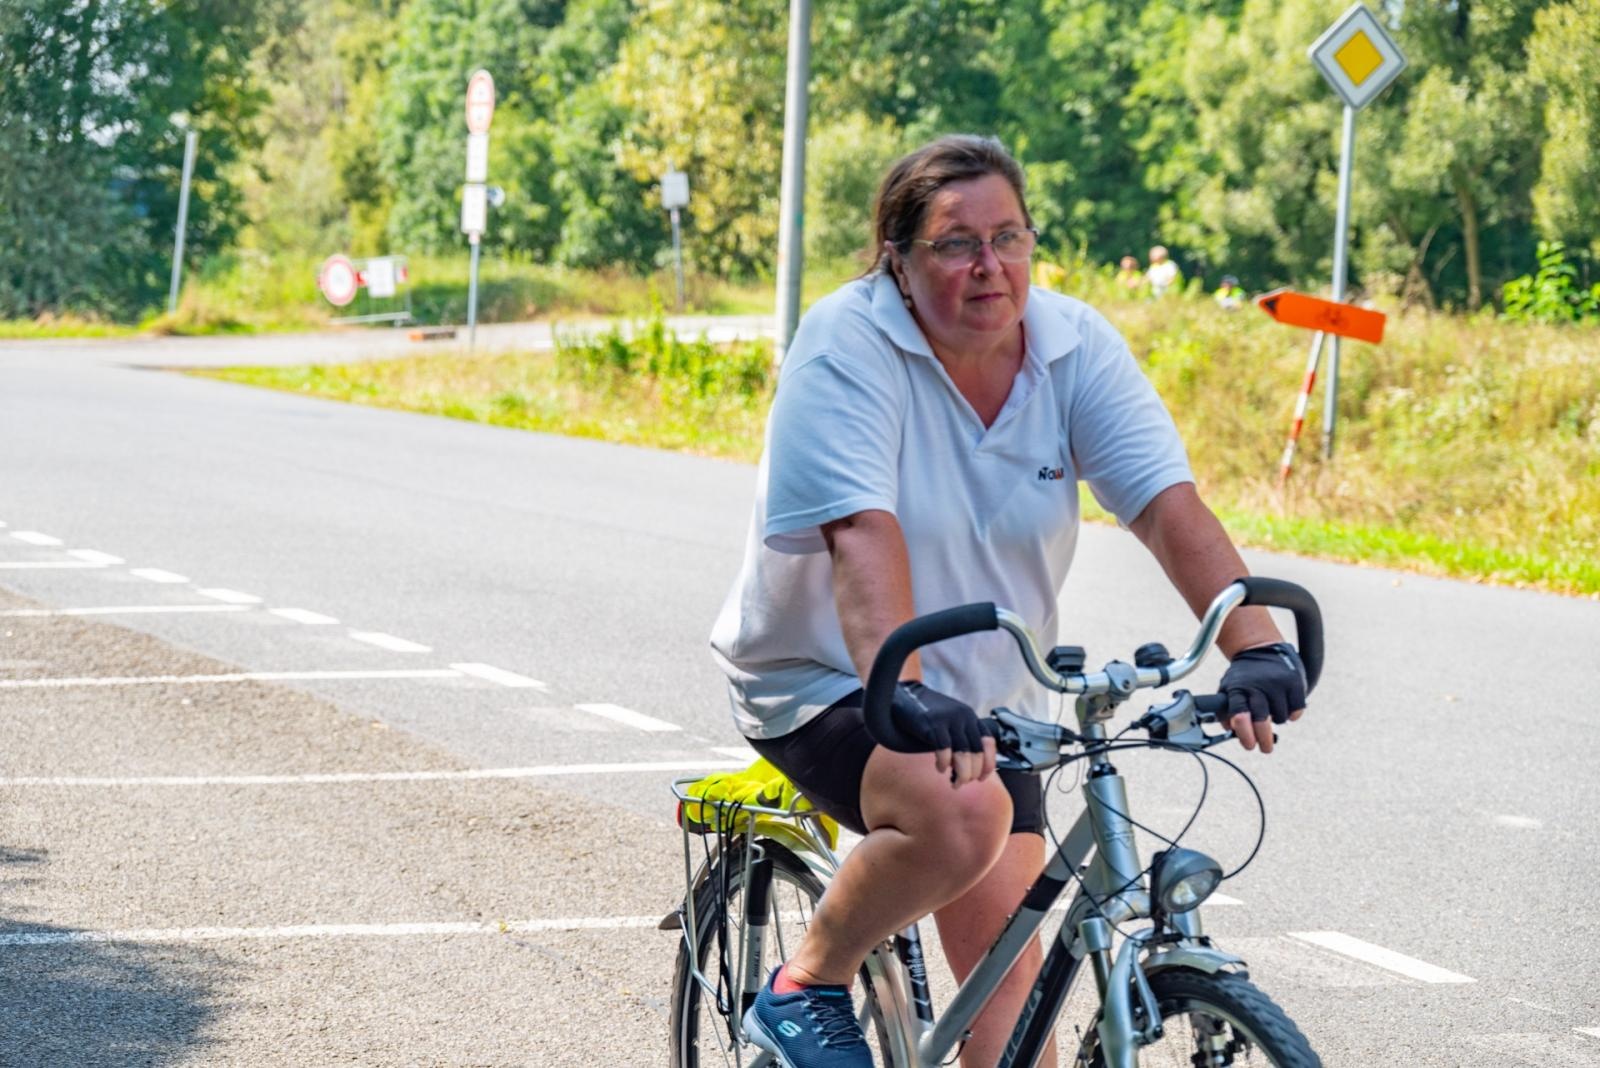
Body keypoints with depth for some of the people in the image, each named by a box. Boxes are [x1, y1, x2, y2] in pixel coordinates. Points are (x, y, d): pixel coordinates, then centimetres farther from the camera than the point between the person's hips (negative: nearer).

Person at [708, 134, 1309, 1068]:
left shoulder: (1075, 345, -7)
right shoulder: (847, 344, -20)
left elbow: (1170, 503, -17)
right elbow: (863, 530, -32)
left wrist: (1258, 645, -33)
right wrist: (904, 687, -47)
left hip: (990, 698, 5)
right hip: (828, 678, -5)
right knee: (963, 814, -33)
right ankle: (806, 990, -9)